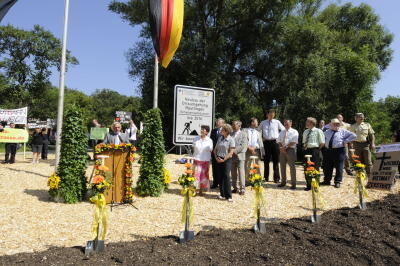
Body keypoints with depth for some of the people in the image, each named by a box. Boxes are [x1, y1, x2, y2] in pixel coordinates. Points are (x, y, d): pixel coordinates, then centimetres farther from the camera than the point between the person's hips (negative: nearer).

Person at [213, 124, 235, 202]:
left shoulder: (231, 139, -5)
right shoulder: (220, 138, 11)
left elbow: (231, 152, -11)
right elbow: (215, 149, 16)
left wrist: (224, 159, -14)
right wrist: (216, 157, 1)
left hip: (227, 160, -5)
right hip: (219, 160, 5)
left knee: (226, 176, -9)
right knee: (220, 177, 6)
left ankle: (228, 196, -3)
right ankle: (222, 194, 16)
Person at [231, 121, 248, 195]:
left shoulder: (243, 134, 3)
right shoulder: (231, 134, 16)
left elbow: (243, 145, -7)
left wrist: (235, 151, -15)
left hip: (240, 155, -4)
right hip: (232, 156, 4)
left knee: (241, 172, -7)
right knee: (233, 173, 7)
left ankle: (242, 189, -2)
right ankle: (235, 188, 17)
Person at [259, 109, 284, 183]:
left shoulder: (277, 122, 5)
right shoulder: (263, 123, 8)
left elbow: (284, 130, 11)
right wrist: (261, 138, 8)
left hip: (275, 142, -1)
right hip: (266, 142, 1)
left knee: (276, 161, 1)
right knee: (266, 161, 6)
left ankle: (276, 178, 7)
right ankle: (266, 177, 15)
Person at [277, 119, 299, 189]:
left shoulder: (294, 132, 1)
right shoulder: (282, 132, 18)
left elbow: (294, 142, -11)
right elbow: (279, 141, 9)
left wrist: (285, 147, -17)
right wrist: (281, 148, -9)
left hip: (290, 149, -5)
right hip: (282, 150, 5)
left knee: (292, 166, -5)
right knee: (282, 166, 9)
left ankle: (293, 184, -1)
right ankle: (283, 182, 20)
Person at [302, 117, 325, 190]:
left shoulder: (318, 131, -4)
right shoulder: (305, 132, 15)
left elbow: (322, 143, -6)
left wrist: (317, 149, -6)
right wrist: (304, 147, 11)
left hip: (314, 150, -6)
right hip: (306, 151, 6)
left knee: (315, 168, 0)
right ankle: (308, 185, 18)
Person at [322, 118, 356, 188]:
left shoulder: (343, 131, 3)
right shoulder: (327, 132, 15)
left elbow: (353, 135, -3)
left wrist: (345, 141, -8)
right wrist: (325, 143, 15)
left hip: (339, 150, -4)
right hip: (328, 150, 4)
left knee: (339, 167, -2)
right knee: (327, 167, 8)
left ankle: (337, 182, 8)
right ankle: (327, 180, 21)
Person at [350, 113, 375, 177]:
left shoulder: (367, 125, 10)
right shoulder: (352, 127, 10)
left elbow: (372, 135, 8)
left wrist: (372, 143, -2)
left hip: (366, 144, -1)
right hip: (357, 144, 1)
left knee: (368, 161, -5)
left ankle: (370, 175, 1)